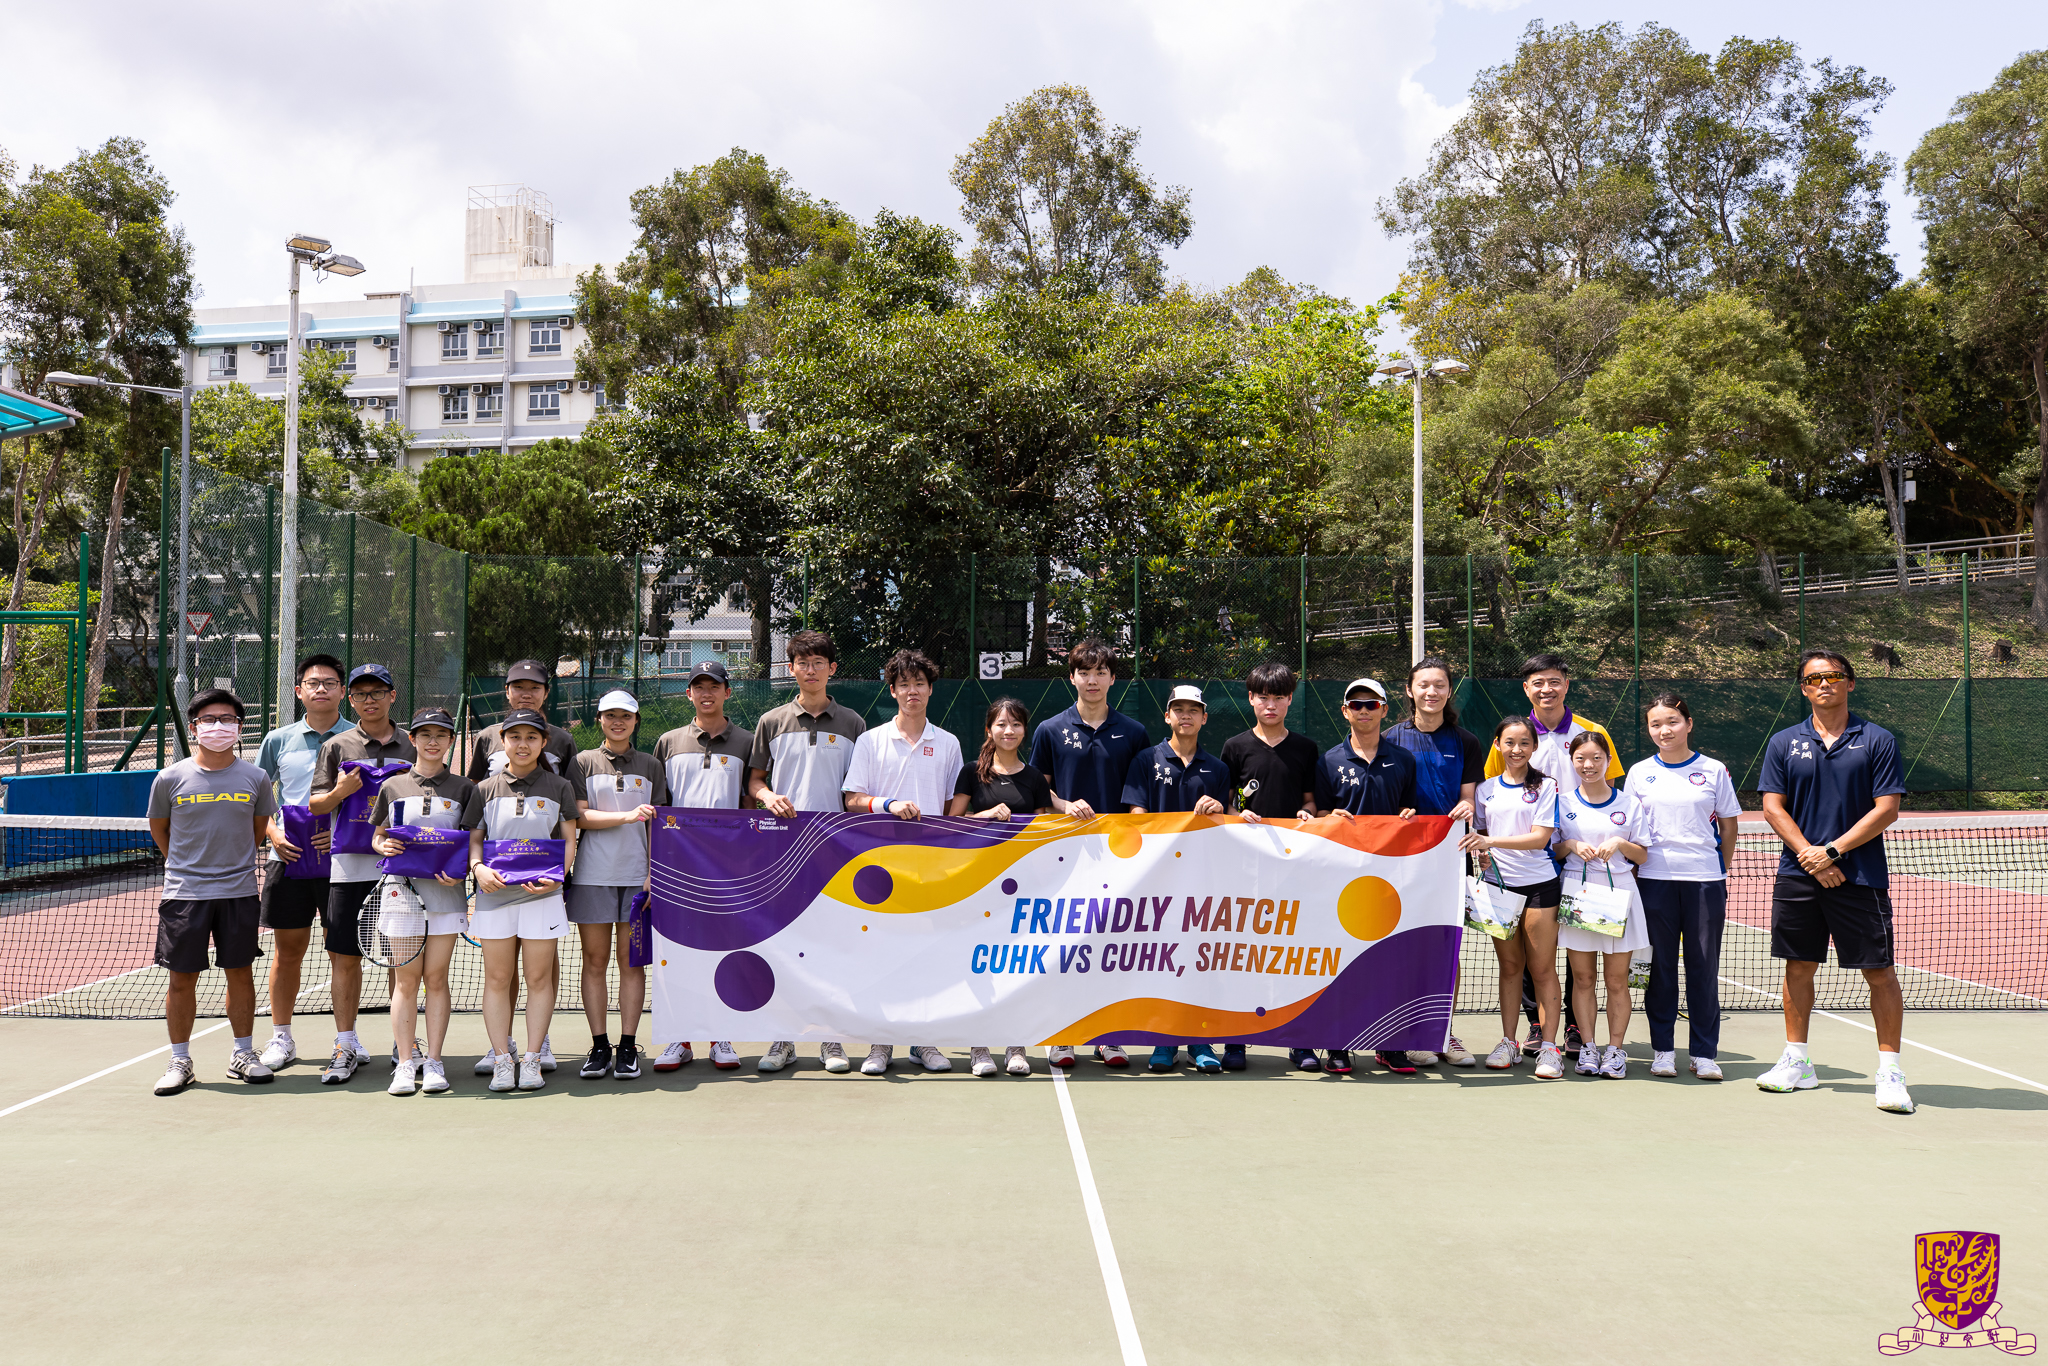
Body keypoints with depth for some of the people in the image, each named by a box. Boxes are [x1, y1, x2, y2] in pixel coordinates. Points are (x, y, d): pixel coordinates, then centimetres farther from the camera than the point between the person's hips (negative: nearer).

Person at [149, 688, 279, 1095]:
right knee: (181, 979, 4)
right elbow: (159, 827, 13)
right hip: (183, 893, -1)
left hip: (239, 893, 1)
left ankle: (243, 1054, 20)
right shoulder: (170, 779, -2)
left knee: (240, 973, 8)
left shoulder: (255, 778, 0)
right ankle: (180, 1061, 16)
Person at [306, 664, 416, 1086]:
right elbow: (314, 806, 4)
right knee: (344, 957, 3)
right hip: (349, 866, 0)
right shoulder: (338, 746, 6)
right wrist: (340, 791, -15)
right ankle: (347, 1046, 14)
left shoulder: (412, 746, 9)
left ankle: (404, 1044, 17)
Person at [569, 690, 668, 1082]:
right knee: (595, 960, 2)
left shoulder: (650, 766, 11)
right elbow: (580, 817, -3)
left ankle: (628, 1047, 5)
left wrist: (654, 873, -1)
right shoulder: (583, 763, 7)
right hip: (592, 876, 0)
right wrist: (627, 815, -15)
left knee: (631, 960, 0)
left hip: (636, 874, 1)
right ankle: (599, 1046, 9)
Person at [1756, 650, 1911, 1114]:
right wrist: (1810, 856, -10)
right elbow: (1773, 807, 3)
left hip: (1861, 876, -2)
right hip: (1797, 875, 2)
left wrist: (1832, 851, -12)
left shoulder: (1878, 741, 1)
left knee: (1879, 972, -2)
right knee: (1798, 967, 8)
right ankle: (1796, 1062, 19)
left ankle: (1890, 1071, 7)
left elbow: (1887, 809, -5)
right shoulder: (1784, 744, 7)